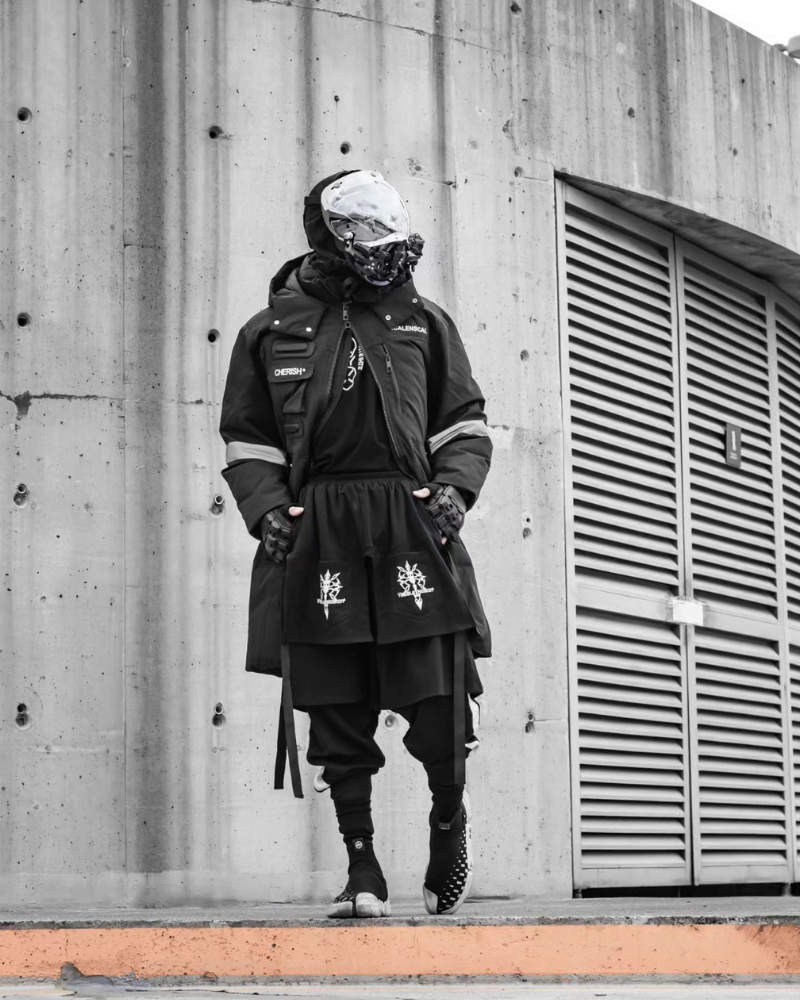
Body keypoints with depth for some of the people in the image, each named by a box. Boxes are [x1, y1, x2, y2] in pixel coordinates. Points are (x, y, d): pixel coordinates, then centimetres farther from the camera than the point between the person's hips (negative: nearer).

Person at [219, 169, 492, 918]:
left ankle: (450, 815, 24)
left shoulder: (422, 322, 14)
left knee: (439, 701, -5)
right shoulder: (270, 331, 12)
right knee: (337, 714, 1)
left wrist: (454, 488, -4)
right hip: (317, 539, 0)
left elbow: (465, 426, 14)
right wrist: (266, 509, -3)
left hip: (412, 529, 0)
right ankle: (362, 869, 10)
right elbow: (246, 440, 13)